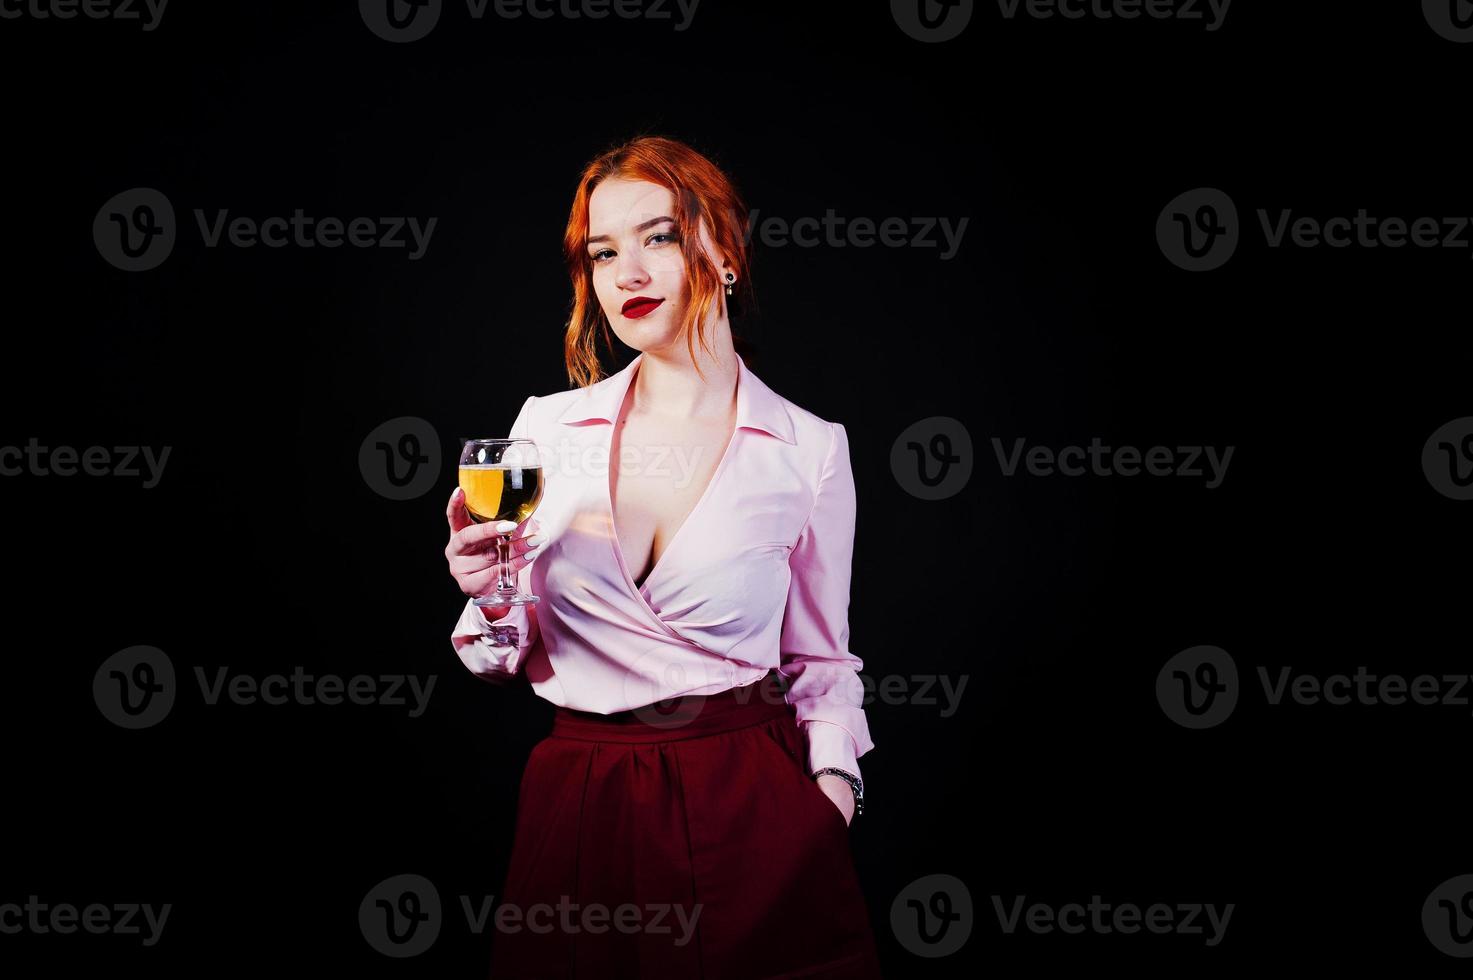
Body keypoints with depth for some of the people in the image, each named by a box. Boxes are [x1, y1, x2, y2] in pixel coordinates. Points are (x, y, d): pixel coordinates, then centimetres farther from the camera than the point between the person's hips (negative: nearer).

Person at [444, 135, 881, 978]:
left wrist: (834, 790, -10)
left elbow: (819, 658, 5)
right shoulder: (547, 426, 1)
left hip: (749, 812, -1)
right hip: (578, 807, 2)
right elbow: (511, 656, 8)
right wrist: (490, 593, -12)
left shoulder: (808, 448, -3)